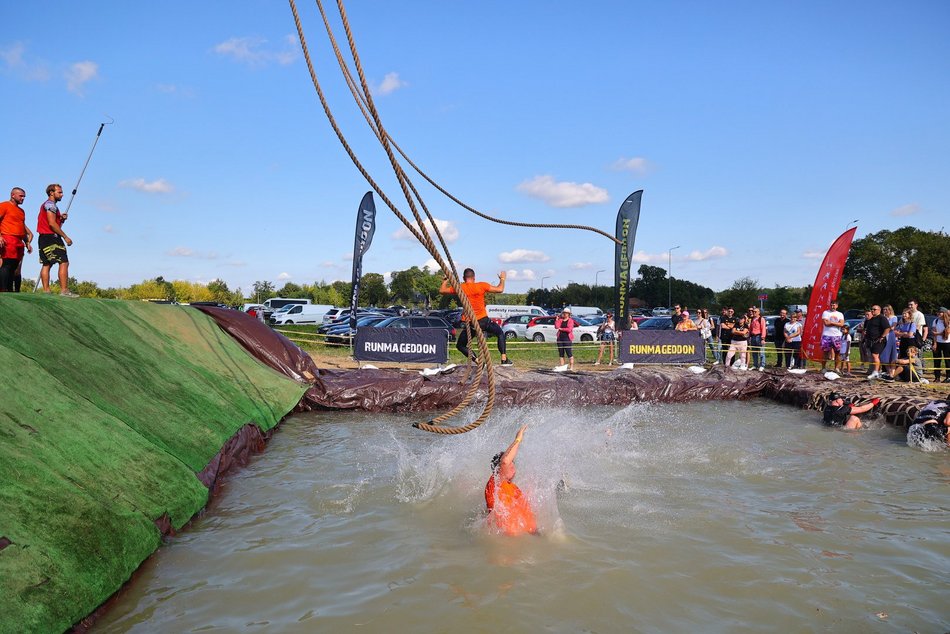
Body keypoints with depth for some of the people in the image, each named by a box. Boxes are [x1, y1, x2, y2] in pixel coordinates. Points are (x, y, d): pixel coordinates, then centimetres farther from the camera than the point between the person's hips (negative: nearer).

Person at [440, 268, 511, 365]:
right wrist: (502, 279, 18)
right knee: (500, 333, 25)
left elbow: (442, 290, 9)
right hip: (483, 320, 0)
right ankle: (504, 359, 12)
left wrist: (445, 280, 27)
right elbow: (500, 289, 0)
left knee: (460, 345, 17)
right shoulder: (481, 286, -3)